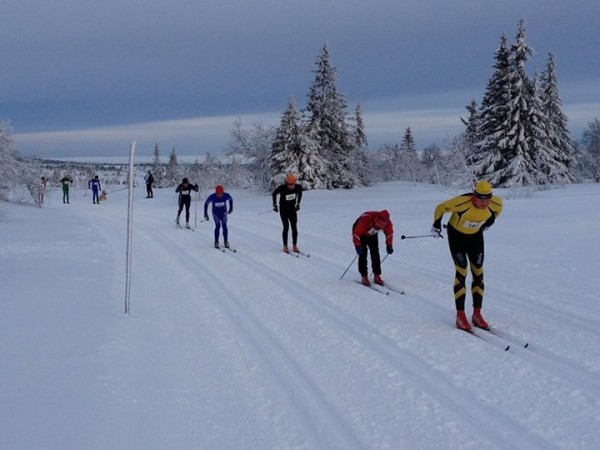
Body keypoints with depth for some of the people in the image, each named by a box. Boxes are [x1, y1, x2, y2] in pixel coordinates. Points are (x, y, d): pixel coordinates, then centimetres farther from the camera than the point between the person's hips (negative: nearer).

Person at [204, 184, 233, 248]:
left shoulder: (226, 196, -22)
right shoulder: (212, 197, -24)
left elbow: (231, 199, 2)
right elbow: (206, 203, -7)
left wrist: (231, 208, 12)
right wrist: (205, 214, -6)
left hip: (223, 213, 1)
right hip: (215, 213, -1)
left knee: (224, 226, -9)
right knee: (218, 226, -13)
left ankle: (226, 241, 1)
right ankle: (216, 242, -3)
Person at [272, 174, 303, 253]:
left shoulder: (298, 187, -16)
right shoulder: (282, 188, -24)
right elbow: (274, 194, -4)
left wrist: (298, 204, 12)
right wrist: (274, 205, 2)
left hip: (292, 209, 3)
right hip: (283, 209, -3)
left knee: (294, 228, -1)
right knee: (286, 227, -9)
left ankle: (294, 246, 11)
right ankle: (285, 246, 3)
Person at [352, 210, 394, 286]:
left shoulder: (387, 223, -27)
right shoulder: (365, 220, -43)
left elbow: (389, 233, -7)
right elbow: (356, 233, -36)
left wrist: (389, 245, -12)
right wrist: (357, 246, -41)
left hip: (372, 235, 5)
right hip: (361, 234, -5)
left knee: (375, 253, -2)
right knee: (363, 253, -14)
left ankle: (377, 276, 6)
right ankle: (364, 277, -9)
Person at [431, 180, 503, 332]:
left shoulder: (496, 204, -24)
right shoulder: (462, 202, -36)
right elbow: (440, 208, -19)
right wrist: (436, 226, -6)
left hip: (475, 236, 4)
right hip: (456, 235, -4)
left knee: (478, 272, -1)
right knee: (461, 271, -12)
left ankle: (477, 314, 7)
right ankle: (460, 316, -7)